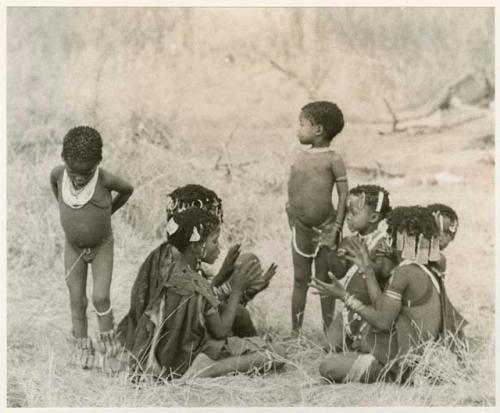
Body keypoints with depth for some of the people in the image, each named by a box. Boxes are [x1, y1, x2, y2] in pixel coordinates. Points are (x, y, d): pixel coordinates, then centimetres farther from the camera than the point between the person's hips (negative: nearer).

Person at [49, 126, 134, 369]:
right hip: (73, 247, 2)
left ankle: (107, 338, 14)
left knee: (100, 297, -11)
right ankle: (83, 347, 19)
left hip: (102, 246, -2)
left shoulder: (105, 180, -27)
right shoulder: (59, 174, -19)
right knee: (77, 300, 5)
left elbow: (127, 189, -5)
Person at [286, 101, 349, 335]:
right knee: (300, 280, 9)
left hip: (325, 228, -5)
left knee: (324, 280, 5)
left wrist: (336, 228, -13)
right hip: (301, 228, 5)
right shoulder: (301, 157, 7)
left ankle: (328, 332, 14)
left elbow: (343, 195, -10)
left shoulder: (333, 160, -9)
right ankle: (295, 331, 14)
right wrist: (291, 209, 7)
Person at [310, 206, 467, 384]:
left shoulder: (405, 271, -18)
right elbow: (383, 308, 8)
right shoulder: (430, 275, 9)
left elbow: (383, 322, -19)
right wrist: (367, 268, 15)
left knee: (327, 367, -12)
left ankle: (390, 375, -9)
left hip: (403, 362, -10)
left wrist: (344, 296, -14)